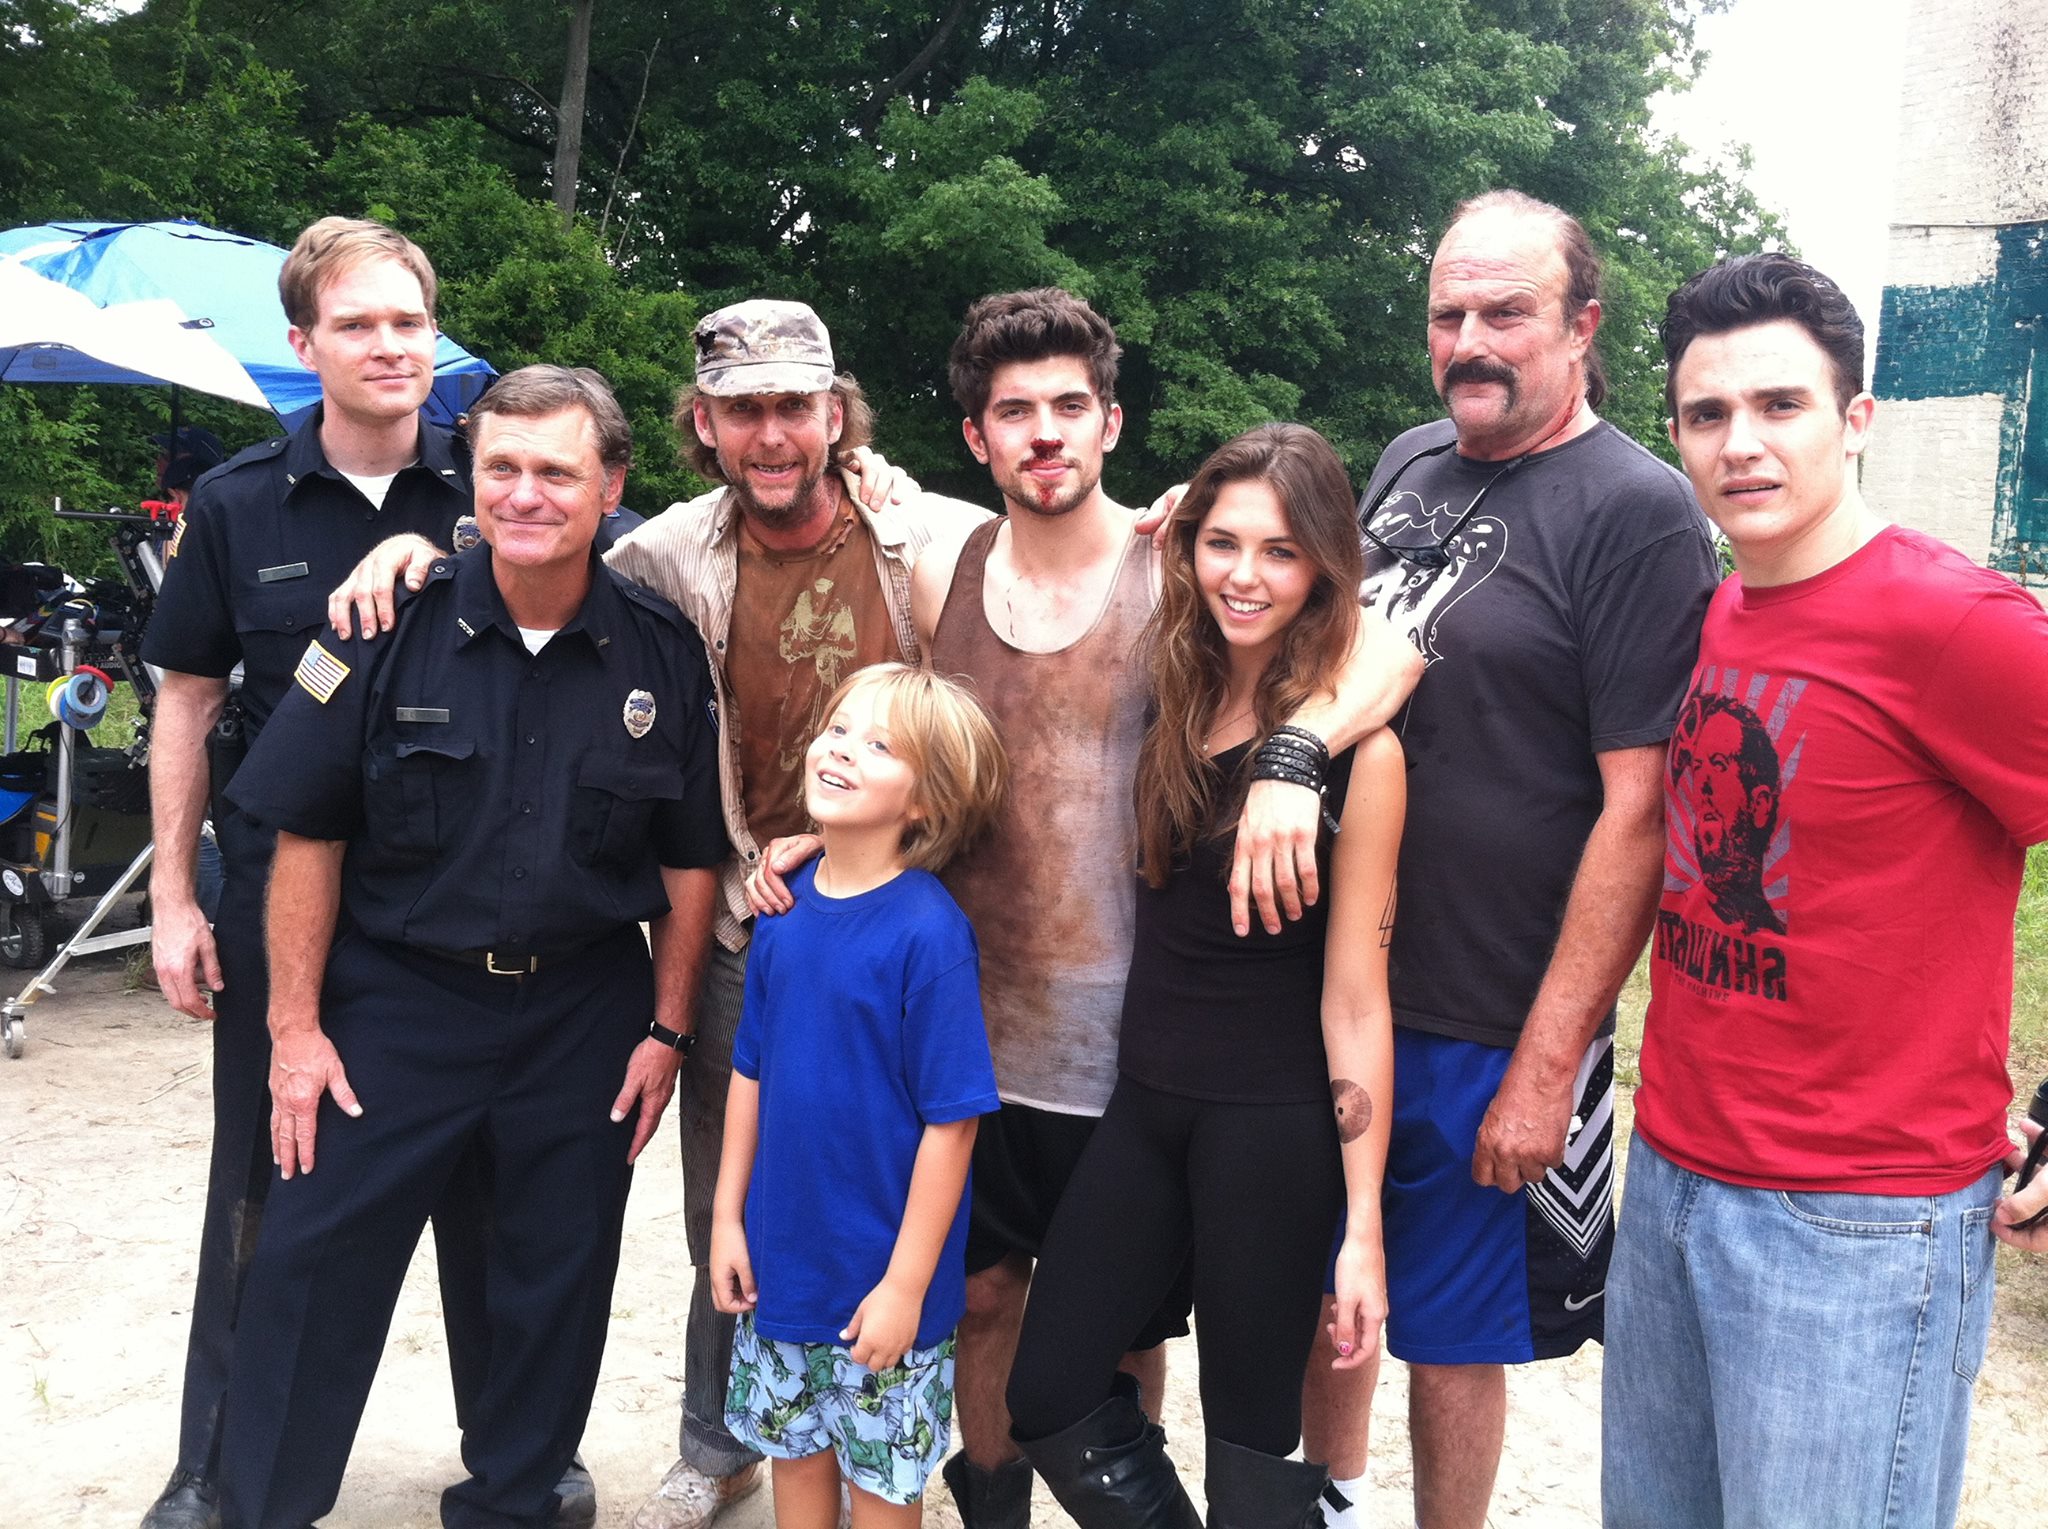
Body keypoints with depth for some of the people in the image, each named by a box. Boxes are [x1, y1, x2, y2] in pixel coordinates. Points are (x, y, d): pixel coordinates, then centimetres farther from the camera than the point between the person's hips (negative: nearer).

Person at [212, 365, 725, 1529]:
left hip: (585, 1015, 2)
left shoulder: (662, 651, -5)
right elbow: (309, 835, -5)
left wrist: (667, 1028, 0)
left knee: (559, 1282, 13)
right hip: (396, 999, -1)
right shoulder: (394, 626, -9)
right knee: (315, 1270, 2)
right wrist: (296, 1028, -6)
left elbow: (690, 859, 3)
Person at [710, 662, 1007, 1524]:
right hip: (782, 1259, 5)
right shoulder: (787, 906, -3)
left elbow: (951, 1119, -19)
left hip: (881, 1281, -5)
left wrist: (907, 1283, -16)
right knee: (794, 1449, 22)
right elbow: (752, 1070, 7)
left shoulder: (928, 932, -21)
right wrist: (728, 1216, 6)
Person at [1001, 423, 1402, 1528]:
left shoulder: (1355, 745, -13)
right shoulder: (1170, 698, 2)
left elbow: (1354, 995, -12)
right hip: (1143, 1098, 6)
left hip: (1272, 1126, -5)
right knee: (1050, 1403, 9)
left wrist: (1363, 1224, -11)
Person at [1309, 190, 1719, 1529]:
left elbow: (1641, 810, -17)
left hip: (1490, 1032, -6)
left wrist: (1548, 1062, -18)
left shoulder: (1639, 514, -13)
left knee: (1450, 1339, 11)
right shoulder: (1407, 464, 7)